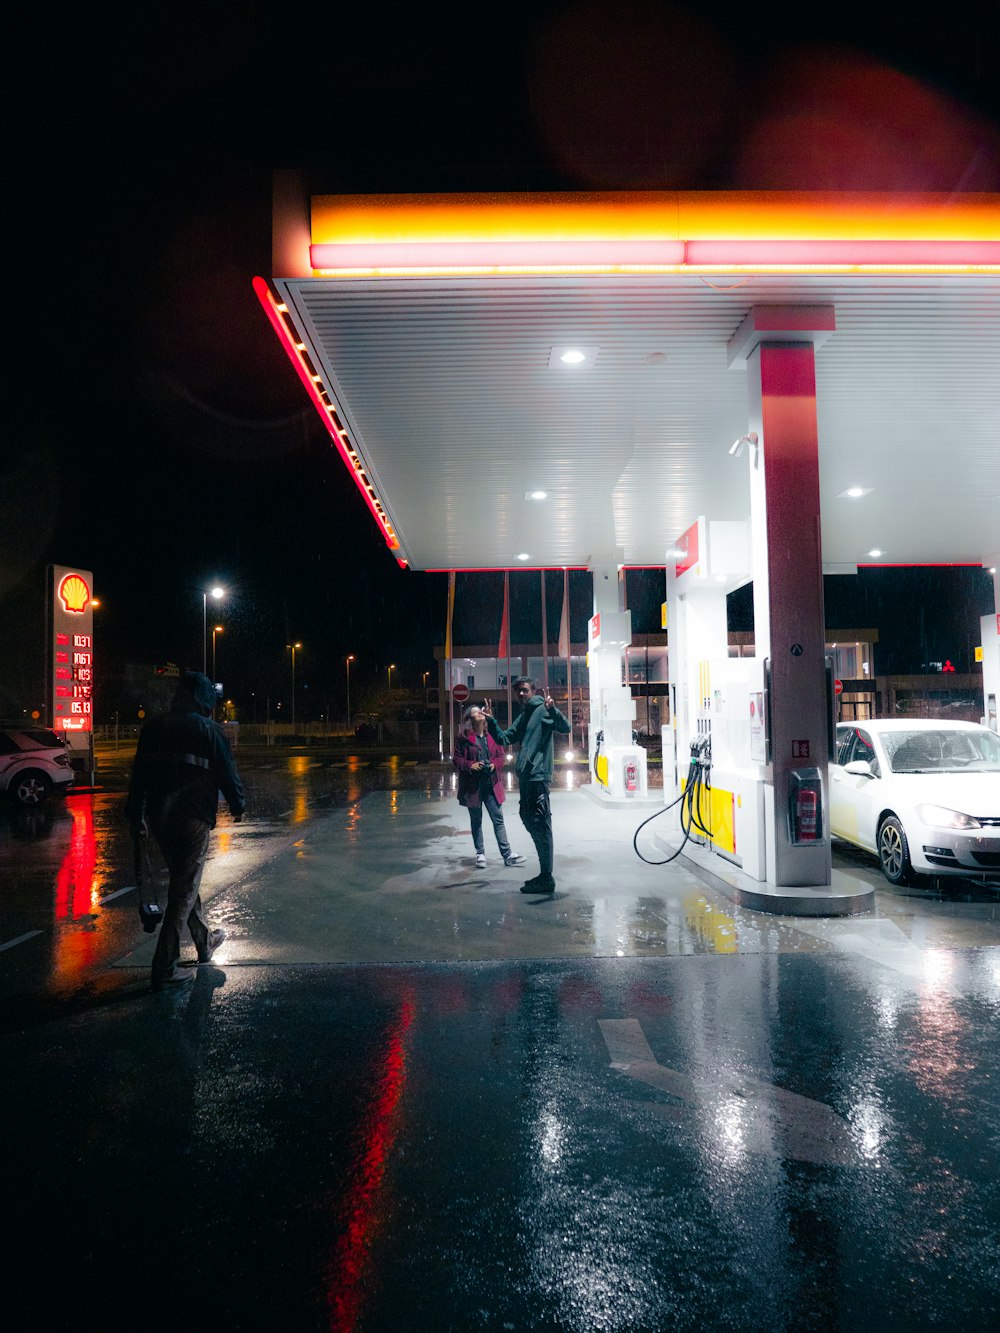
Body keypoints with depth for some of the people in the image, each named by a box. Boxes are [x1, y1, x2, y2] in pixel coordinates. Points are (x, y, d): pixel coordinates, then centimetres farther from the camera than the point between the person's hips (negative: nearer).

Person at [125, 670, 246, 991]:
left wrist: (136, 816, 17)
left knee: (184, 881, 21)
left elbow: (139, 774, 10)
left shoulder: (153, 727, 8)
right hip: (193, 818, -6)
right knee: (184, 889, 0)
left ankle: (205, 941, 37)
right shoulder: (208, 730, -7)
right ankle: (164, 968, 0)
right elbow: (227, 773, -3)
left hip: (158, 817, 6)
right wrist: (238, 805, 13)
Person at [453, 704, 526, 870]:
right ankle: (480, 854, 20)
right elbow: (456, 759, -1)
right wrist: (471, 765, -16)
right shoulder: (464, 738, -4)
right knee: (476, 821, 9)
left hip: (491, 783, 2)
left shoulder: (492, 735, 5)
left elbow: (501, 756, 10)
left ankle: (507, 854, 5)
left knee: (498, 819, 2)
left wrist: (495, 764, -10)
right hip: (473, 785, -2)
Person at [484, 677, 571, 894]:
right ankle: (544, 875, 23)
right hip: (524, 777, 10)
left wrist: (552, 710, -34)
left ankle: (546, 878, -5)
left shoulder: (542, 709, -5)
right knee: (529, 820, 13)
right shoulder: (522, 717, 21)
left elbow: (565, 728, -18)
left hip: (538, 776, -10)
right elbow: (503, 738, 20)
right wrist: (491, 720, 7)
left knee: (540, 825, -9)